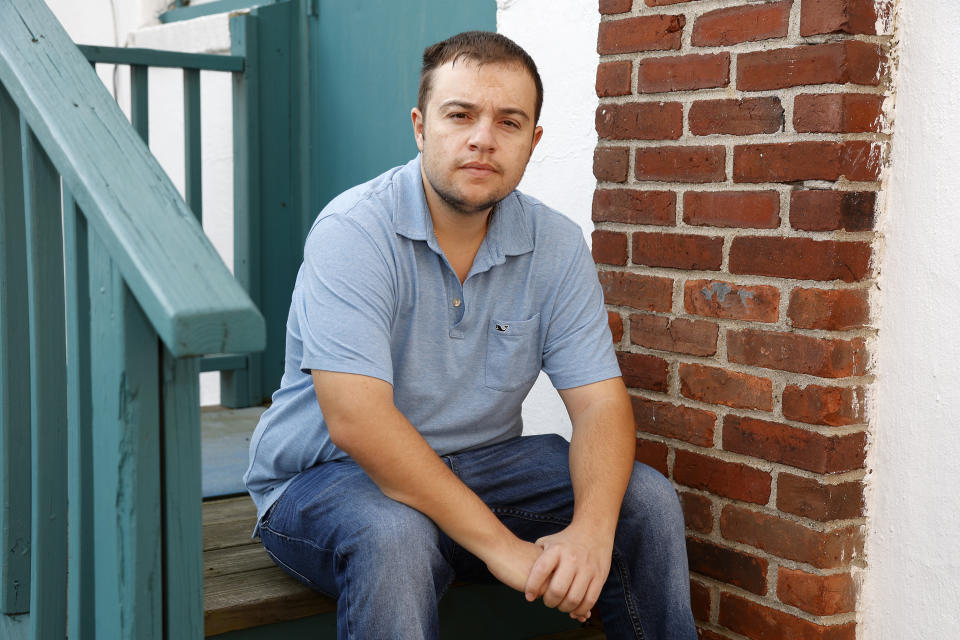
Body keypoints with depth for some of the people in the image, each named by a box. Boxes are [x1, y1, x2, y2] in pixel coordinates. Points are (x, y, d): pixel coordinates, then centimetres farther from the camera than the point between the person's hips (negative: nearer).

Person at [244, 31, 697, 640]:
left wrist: (590, 530, -29)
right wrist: (501, 544, -31)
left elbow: (601, 402, -7)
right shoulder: (354, 231, -19)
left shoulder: (557, 245, -2)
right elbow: (356, 419, -29)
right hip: (327, 476, -5)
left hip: (483, 464, 5)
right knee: (395, 537, -37)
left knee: (647, 500, -11)